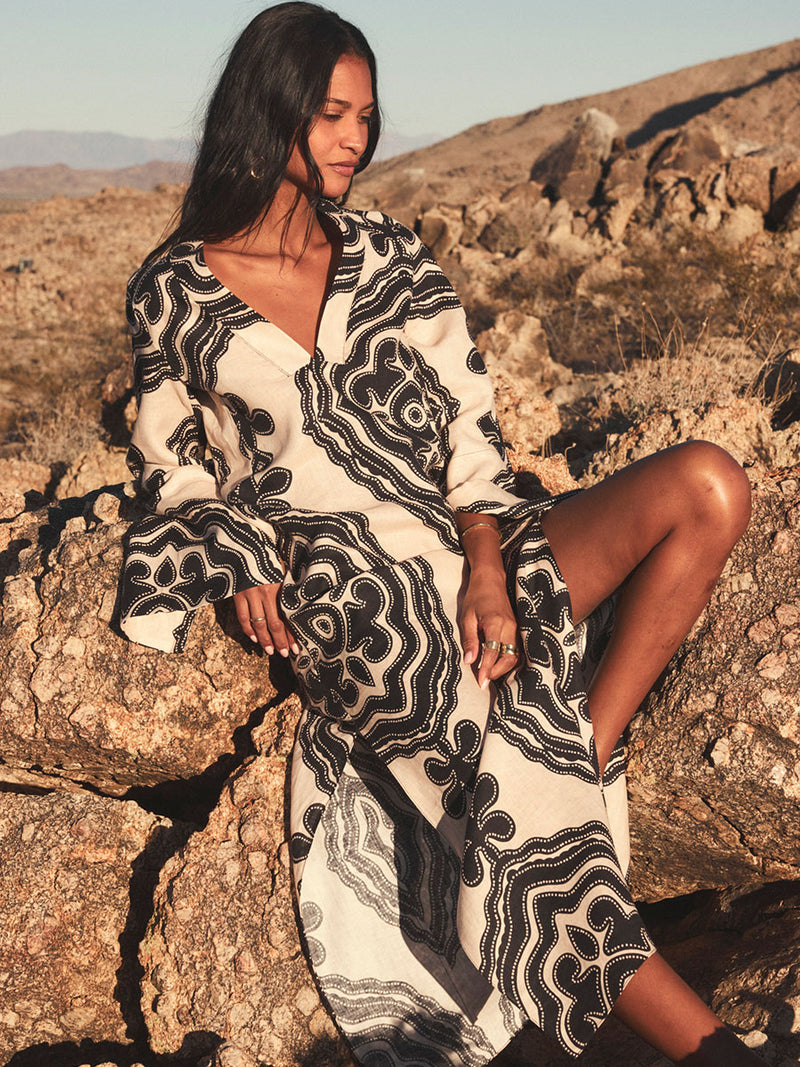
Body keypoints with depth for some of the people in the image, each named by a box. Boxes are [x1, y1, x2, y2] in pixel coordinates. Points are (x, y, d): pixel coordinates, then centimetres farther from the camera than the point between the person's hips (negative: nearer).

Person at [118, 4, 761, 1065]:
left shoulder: (387, 253, 13)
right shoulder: (173, 291, 6)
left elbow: (467, 419, 6)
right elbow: (174, 469, 10)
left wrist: (488, 563, -11)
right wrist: (245, 562, -10)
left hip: (467, 555, 4)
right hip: (346, 591, -4)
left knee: (707, 485, -18)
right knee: (506, 782, -30)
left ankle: (589, 755, -15)